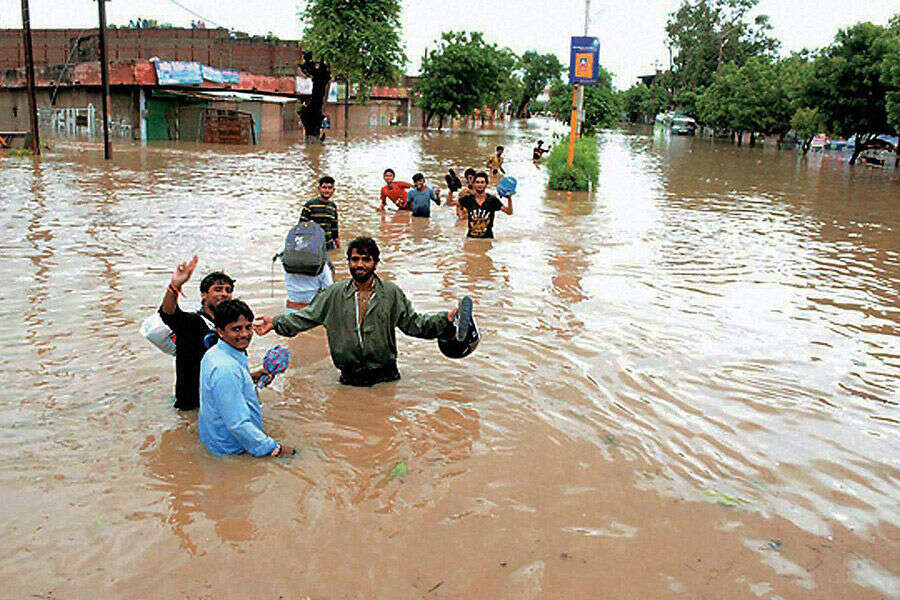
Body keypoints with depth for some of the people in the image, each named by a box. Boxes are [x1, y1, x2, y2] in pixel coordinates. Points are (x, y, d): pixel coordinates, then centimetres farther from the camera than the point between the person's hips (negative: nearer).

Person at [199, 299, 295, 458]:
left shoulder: (214, 353, 4)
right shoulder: (226, 369, -29)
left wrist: (250, 377, 12)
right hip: (232, 450, -10)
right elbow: (238, 425, -29)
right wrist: (273, 449, -24)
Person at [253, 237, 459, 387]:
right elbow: (306, 317, 7)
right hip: (349, 379, 1)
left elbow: (414, 323, 3)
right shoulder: (334, 294, 3)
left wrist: (445, 320, -10)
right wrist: (276, 323, -5)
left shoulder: (392, 293, 2)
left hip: (385, 376, -1)